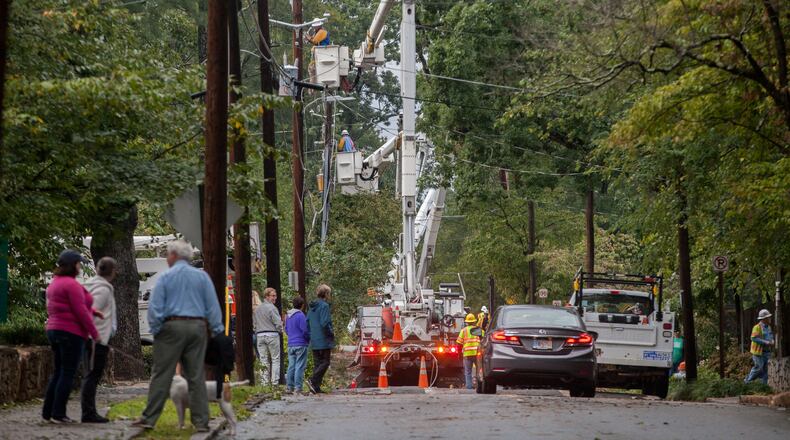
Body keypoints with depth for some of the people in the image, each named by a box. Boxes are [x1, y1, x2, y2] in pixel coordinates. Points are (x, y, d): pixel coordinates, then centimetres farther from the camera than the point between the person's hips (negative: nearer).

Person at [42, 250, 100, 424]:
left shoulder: (55, 283, 15)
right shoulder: (72, 284, -15)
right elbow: (81, 312, -18)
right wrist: (95, 334, -11)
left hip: (54, 330, 10)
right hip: (71, 333, -10)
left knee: (58, 373, 13)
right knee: (68, 374, -6)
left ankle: (48, 412, 12)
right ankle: (58, 414, -8)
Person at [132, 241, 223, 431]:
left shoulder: (165, 277, -1)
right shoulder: (202, 276, 6)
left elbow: (155, 307, -6)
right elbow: (213, 306, 4)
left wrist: (155, 330, 1)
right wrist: (217, 331, 8)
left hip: (172, 327, -3)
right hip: (197, 327, 3)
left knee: (161, 375, 0)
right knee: (196, 376, 5)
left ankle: (149, 418, 0)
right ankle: (201, 421, 4)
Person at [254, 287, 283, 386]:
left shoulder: (257, 309, 12)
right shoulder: (272, 308, -9)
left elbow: (254, 324, 14)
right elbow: (278, 322, -11)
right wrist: (280, 330, 7)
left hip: (260, 336, 6)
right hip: (272, 335, -6)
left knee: (264, 360, 6)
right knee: (275, 359, 0)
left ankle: (264, 382, 4)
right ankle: (274, 382, -6)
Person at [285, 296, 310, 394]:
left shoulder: (288, 316, 10)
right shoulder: (301, 316, -13)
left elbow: (286, 330, 20)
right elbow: (305, 330, -13)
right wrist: (309, 339, 4)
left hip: (291, 345, 7)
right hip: (301, 344, -7)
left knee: (291, 366, 11)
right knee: (300, 366, -5)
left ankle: (289, 387, 12)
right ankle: (298, 387, -8)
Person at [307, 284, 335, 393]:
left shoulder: (312, 307, 12)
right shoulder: (324, 306, -13)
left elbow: (307, 323, 14)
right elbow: (325, 323, -21)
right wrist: (331, 332, -6)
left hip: (314, 341, 8)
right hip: (324, 340, -8)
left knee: (317, 363, 11)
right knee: (325, 362, -3)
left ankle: (316, 387, 7)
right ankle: (313, 381, -18)